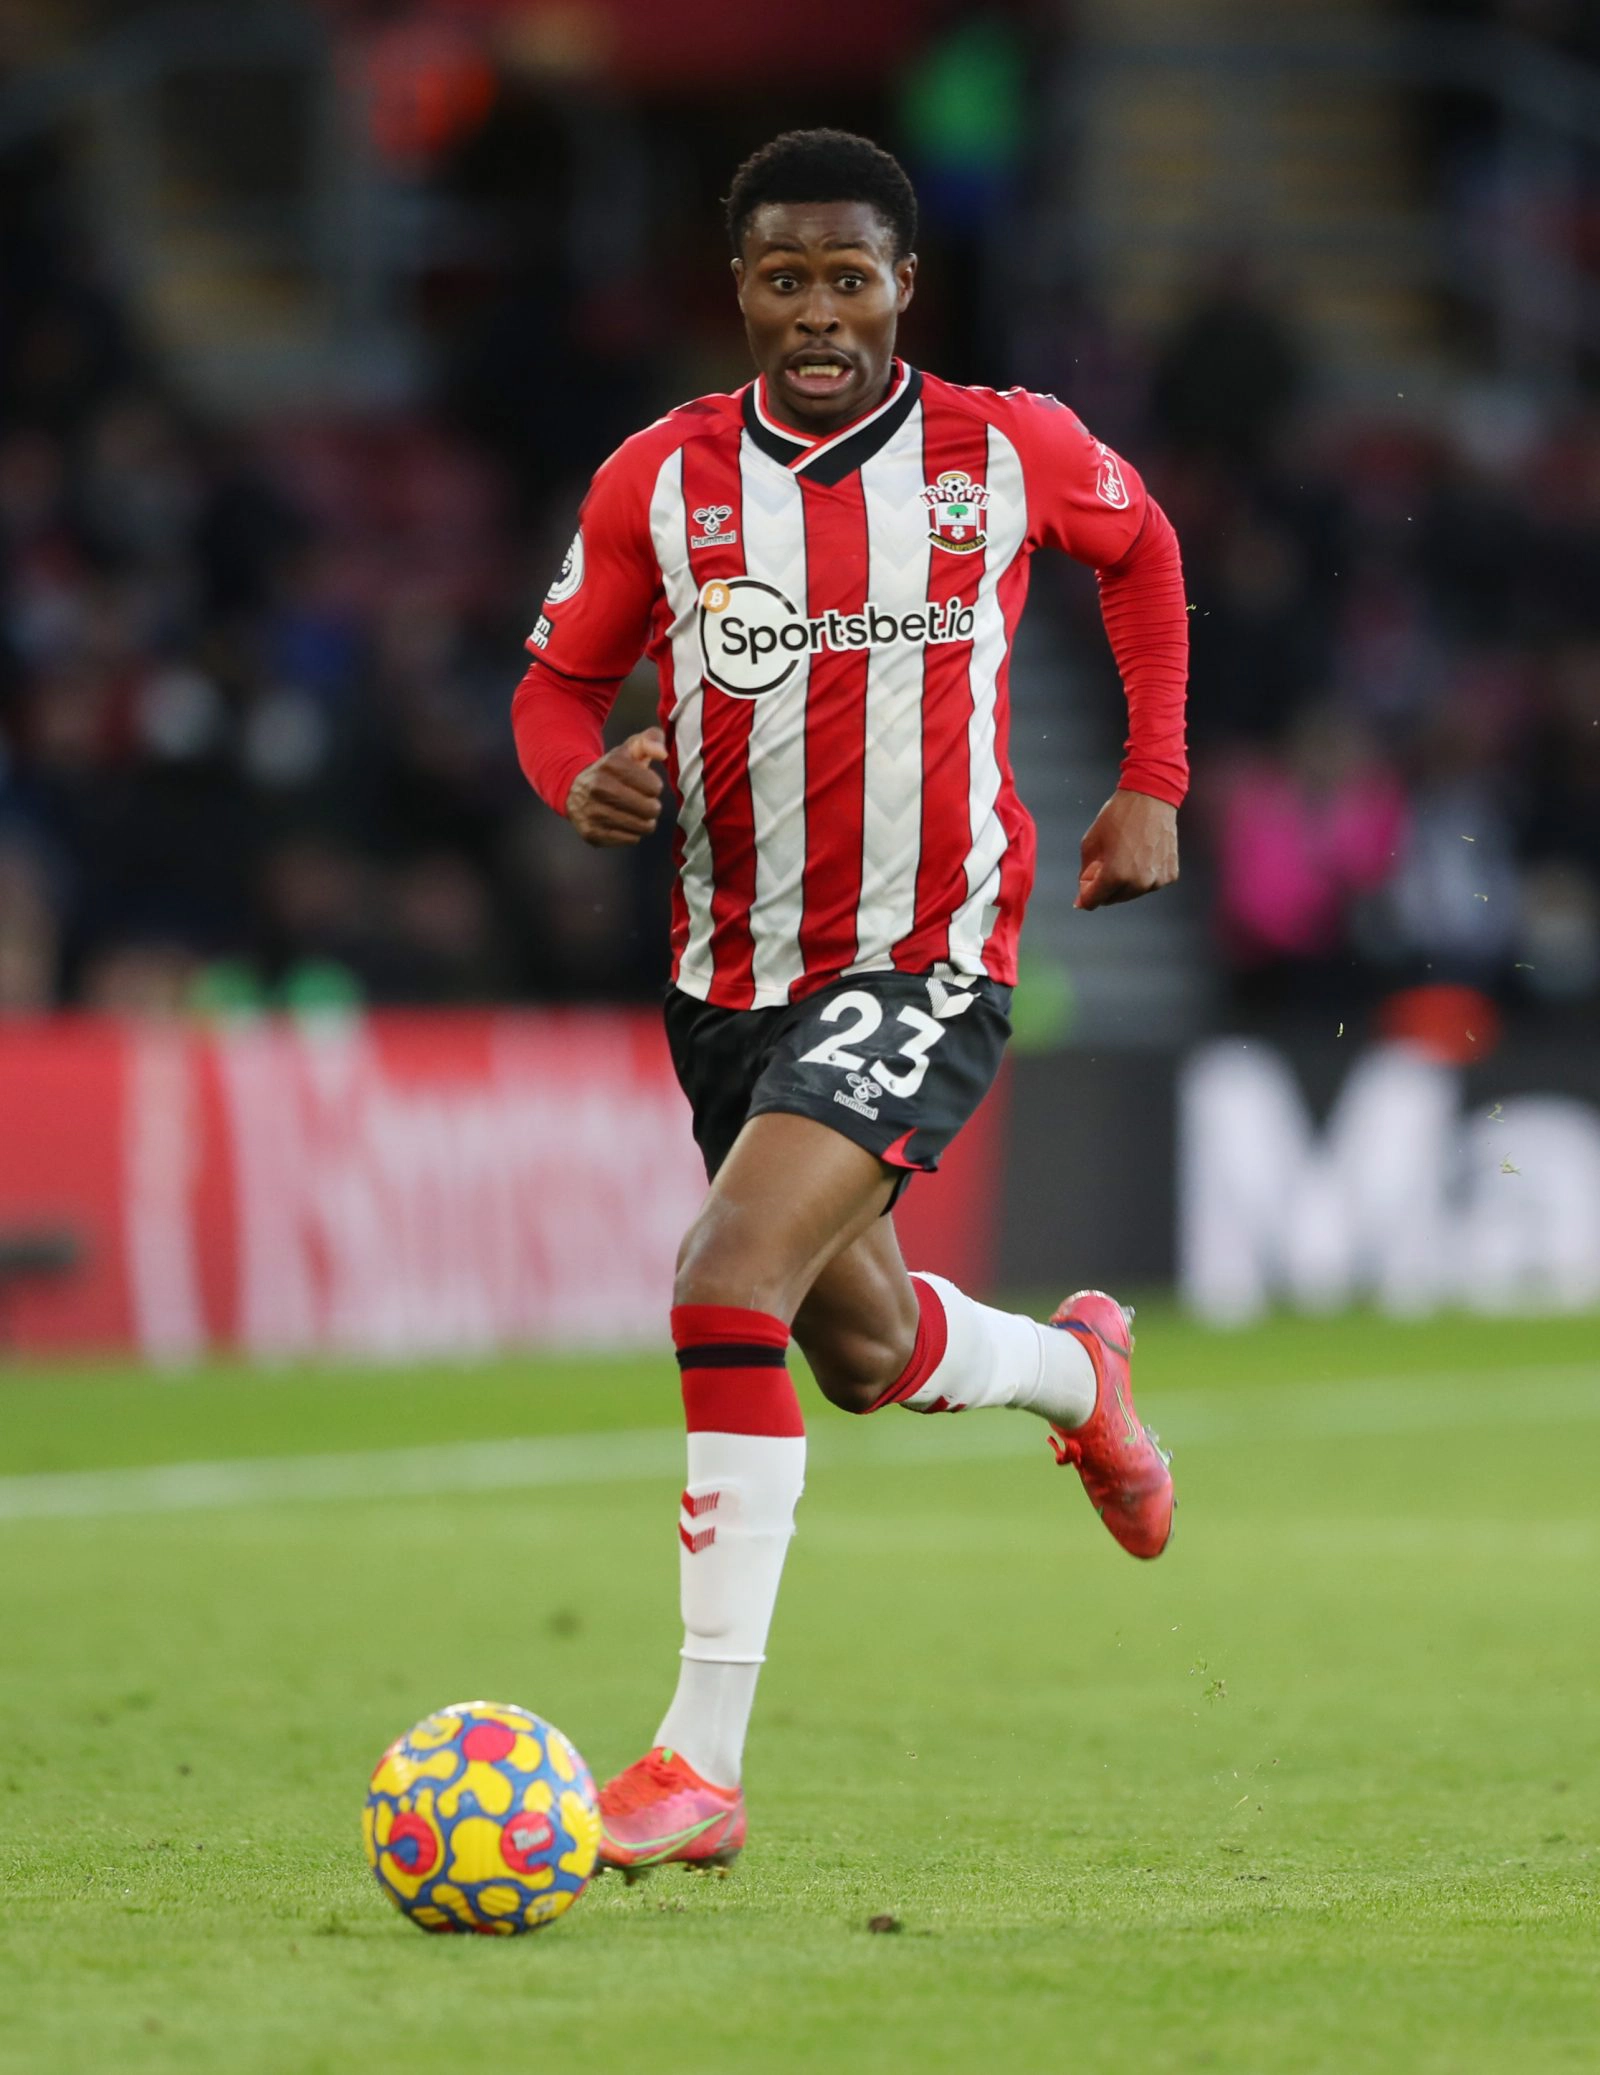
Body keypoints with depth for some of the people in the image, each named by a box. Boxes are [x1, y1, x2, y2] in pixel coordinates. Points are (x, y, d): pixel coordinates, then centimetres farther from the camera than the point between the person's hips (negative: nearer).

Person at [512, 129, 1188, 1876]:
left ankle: (701, 1763, -23)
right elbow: (558, 680, 7)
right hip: (732, 974, 4)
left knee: (730, 1285, -25)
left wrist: (1152, 785, 12)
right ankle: (1076, 1368, 58)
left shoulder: (1009, 455, -5)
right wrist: (582, 776, -16)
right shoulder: (662, 479, -3)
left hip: (926, 960, -4)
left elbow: (1138, 548, 17)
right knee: (862, 1354, 20)